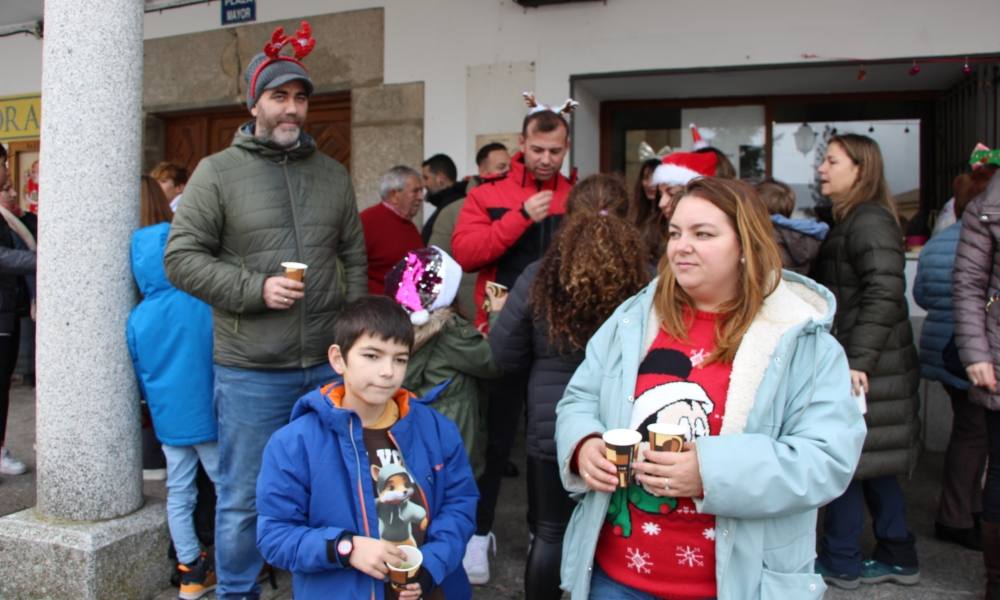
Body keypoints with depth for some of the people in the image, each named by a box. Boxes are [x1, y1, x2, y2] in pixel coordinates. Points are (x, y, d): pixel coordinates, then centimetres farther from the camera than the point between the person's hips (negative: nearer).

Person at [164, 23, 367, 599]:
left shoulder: (333, 175, 10)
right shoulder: (217, 172, -2)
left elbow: (355, 258, 13)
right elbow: (182, 256, -5)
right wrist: (255, 289, -16)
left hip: (327, 363, 4)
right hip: (250, 370, -3)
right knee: (244, 497, 9)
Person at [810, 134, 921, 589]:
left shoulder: (870, 221, -14)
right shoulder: (850, 221, 17)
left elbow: (884, 295, -22)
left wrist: (859, 360, -25)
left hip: (866, 367, -10)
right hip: (851, 360, 10)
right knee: (870, 464, 15)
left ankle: (841, 563, 13)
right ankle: (898, 557, 26)